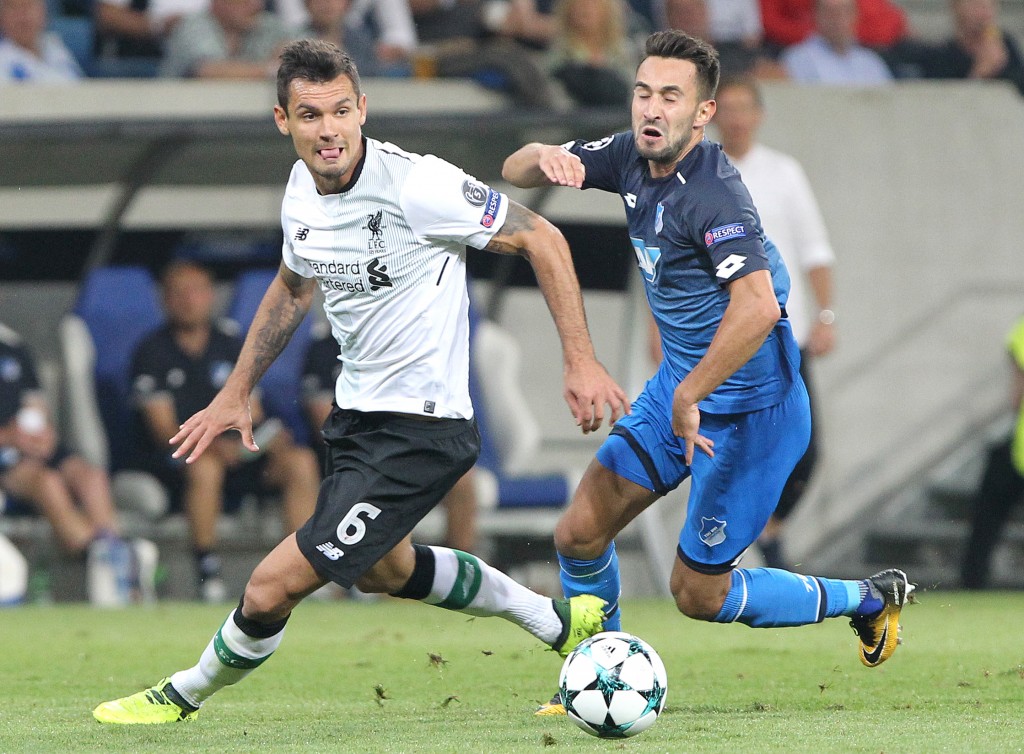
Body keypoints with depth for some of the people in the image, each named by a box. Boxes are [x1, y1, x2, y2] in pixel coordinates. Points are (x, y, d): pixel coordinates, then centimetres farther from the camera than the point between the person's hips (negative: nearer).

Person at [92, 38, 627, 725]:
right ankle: (560, 621, 48)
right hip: (359, 413, 9)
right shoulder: (303, 190, -2)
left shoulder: (415, 185, -25)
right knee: (382, 568, 32)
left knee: (273, 587, -9)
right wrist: (237, 393, 19)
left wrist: (581, 360, -21)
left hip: (420, 431, -9)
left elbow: (541, 239, -17)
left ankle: (185, 696, 19)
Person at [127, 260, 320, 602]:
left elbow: (251, 419, 10)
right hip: (168, 458, -5)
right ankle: (207, 570, -32)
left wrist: (273, 438, -14)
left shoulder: (231, 347, 12)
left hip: (230, 456, 5)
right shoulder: (152, 352, -4)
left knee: (300, 461, -17)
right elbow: (164, 428, -12)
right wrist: (212, 446, -29)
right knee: (205, 467, -39)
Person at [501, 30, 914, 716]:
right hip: (681, 385, 8)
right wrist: (544, 159, -20)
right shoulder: (632, 158, -2)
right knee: (580, 535, 2)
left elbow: (758, 306, -41)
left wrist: (688, 399, -33)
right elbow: (516, 171, 5)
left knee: (699, 594, 2)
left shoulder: (712, 192, -28)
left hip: (749, 409, -8)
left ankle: (870, 600, 21)